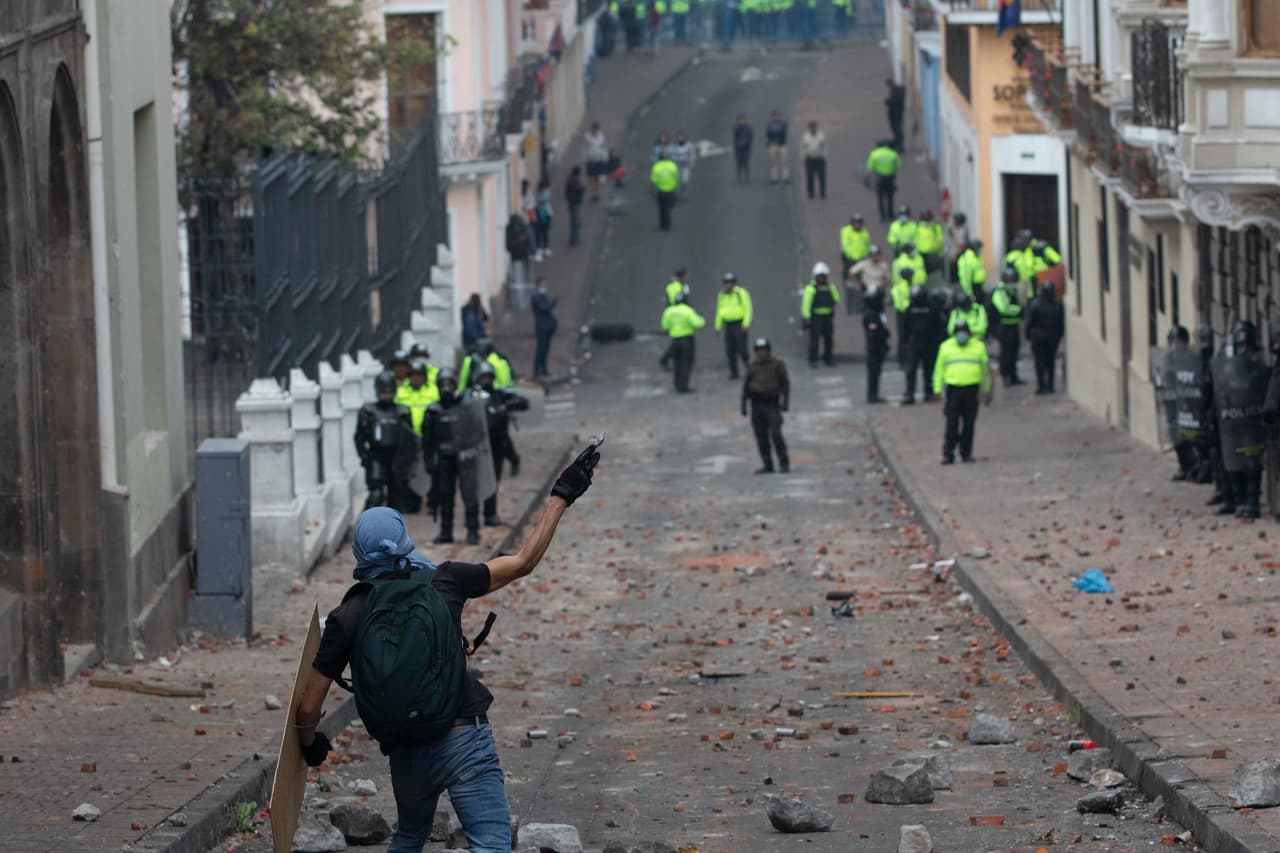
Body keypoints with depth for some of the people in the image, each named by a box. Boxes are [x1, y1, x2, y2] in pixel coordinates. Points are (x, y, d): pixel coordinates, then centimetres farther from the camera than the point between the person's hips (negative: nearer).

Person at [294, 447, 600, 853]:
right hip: (463, 739, -2)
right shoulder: (443, 583, 0)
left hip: (406, 755, 2)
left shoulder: (346, 617, 1)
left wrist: (309, 743, 24)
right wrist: (561, 497, 17)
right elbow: (523, 562, 9)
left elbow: (308, 707, 2)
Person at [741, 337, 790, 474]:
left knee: (776, 434, -13)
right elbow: (746, 386, 15)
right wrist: (743, 405, 9)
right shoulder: (752, 367, 13)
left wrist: (785, 401, -9)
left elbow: (785, 384, 1)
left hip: (772, 404, -4)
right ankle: (767, 465, 7)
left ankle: (784, 463, -8)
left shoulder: (777, 364, 3)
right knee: (761, 436, 2)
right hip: (757, 404, 4)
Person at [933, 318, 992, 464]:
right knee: (952, 423, -6)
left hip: (972, 388, 1)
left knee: (969, 424, 3)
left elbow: (985, 368, 15)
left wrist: (986, 388, 12)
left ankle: (966, 453, 12)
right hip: (953, 388, -1)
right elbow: (939, 369, 12)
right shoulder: (946, 347, 9)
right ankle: (948, 454, -6)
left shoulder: (979, 347, 9)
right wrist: (938, 389, 7)